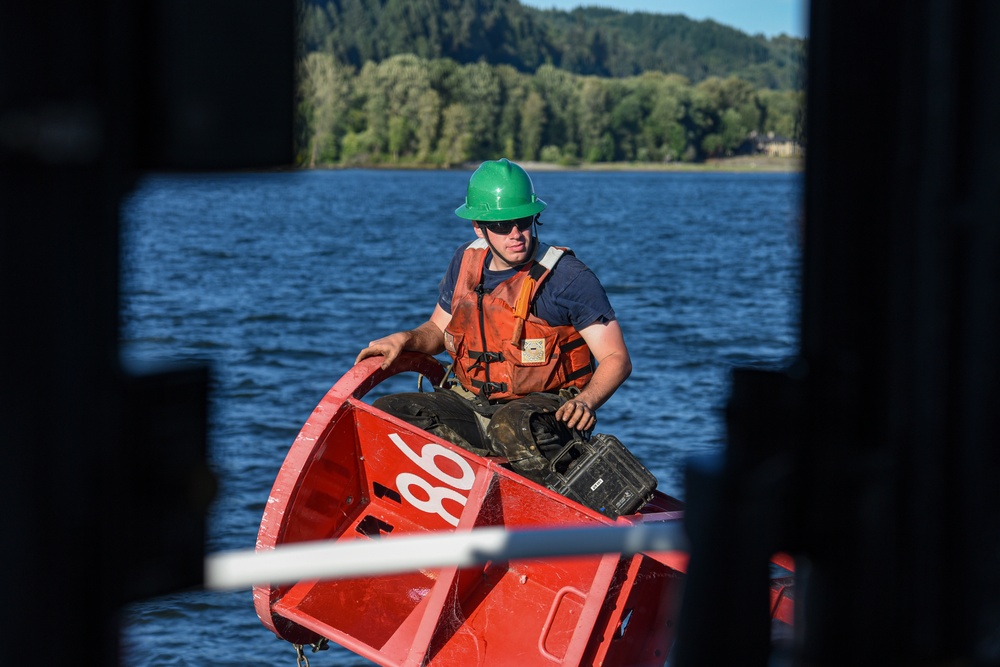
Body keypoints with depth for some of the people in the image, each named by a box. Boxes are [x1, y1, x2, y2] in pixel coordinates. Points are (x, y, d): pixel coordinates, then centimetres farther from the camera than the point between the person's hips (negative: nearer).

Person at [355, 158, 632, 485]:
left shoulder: (570, 278, -11)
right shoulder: (467, 261, 5)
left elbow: (617, 358, -11)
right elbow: (439, 329, 20)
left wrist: (586, 401, -31)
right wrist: (405, 339, -2)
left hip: (547, 412, -6)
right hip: (473, 404, 6)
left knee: (512, 424, -40)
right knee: (387, 413, -12)